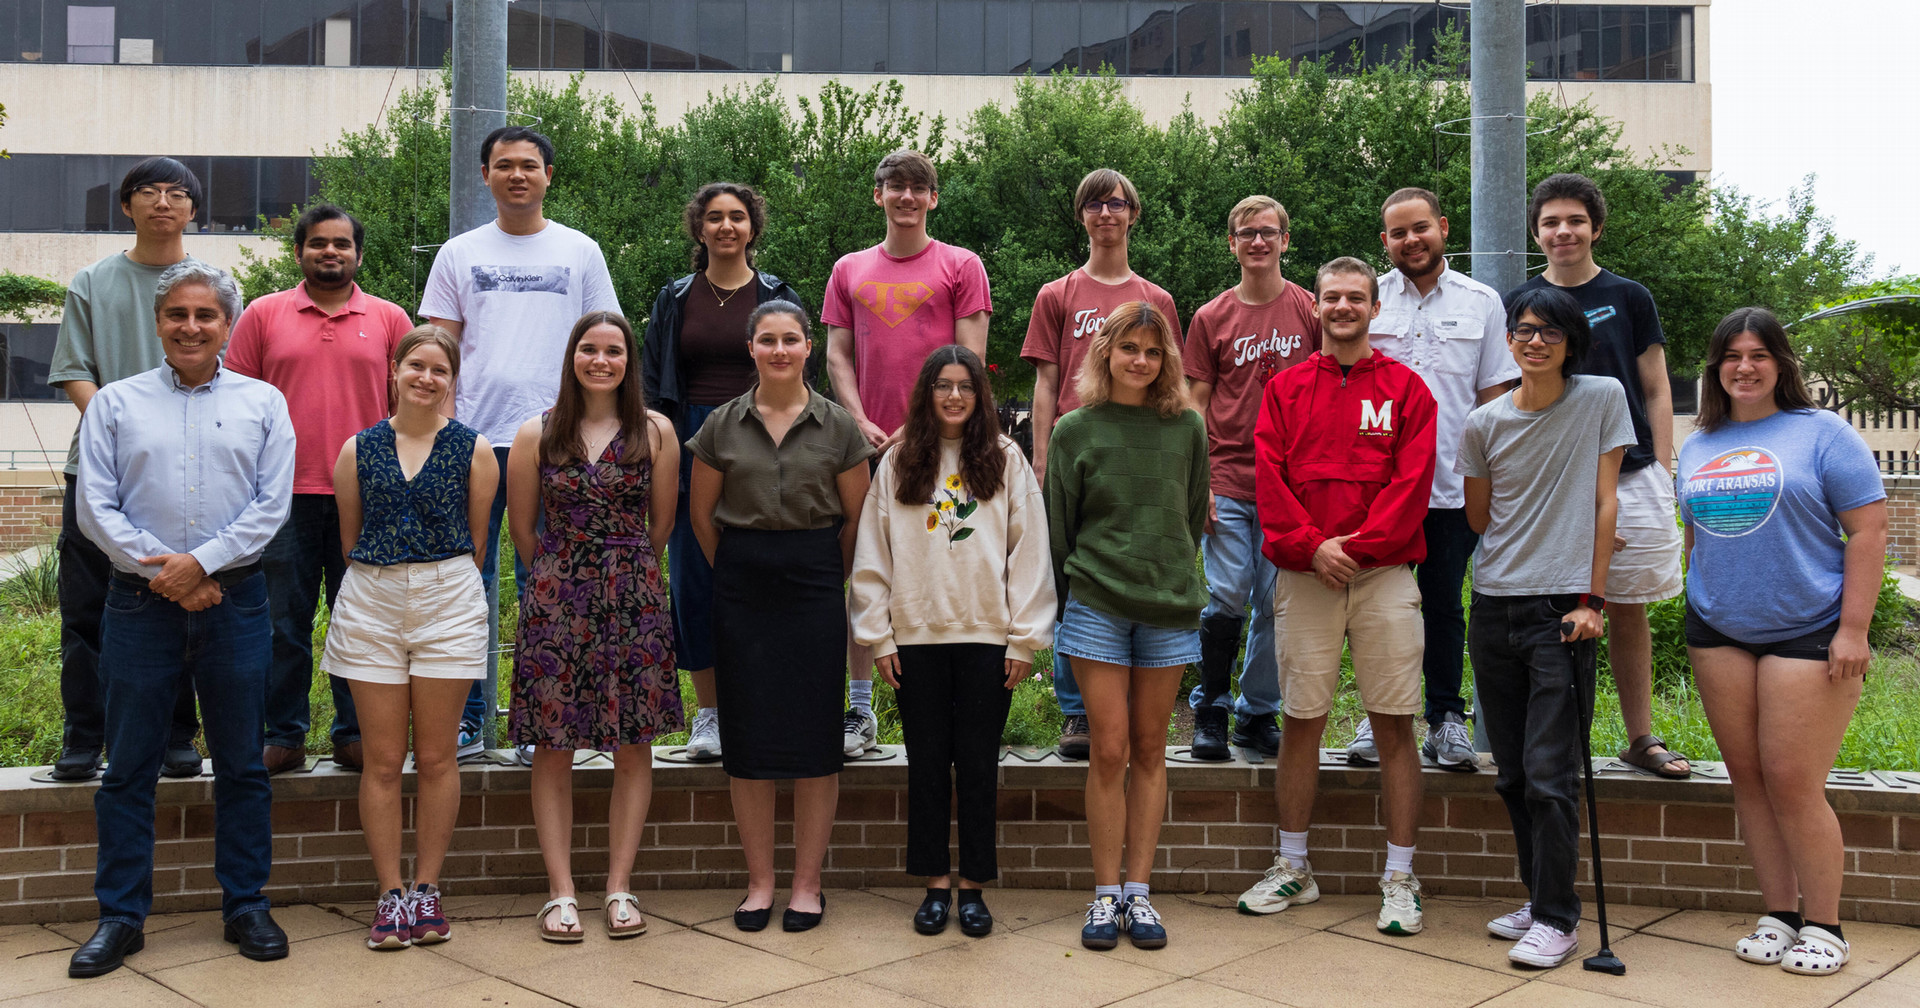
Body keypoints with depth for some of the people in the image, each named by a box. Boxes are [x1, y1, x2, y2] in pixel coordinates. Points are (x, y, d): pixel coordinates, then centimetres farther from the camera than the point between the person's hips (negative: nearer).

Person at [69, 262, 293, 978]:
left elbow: (271, 504, -1)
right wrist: (159, 573, -10)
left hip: (234, 599, 0)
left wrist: (200, 562, -12)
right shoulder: (114, 404, 8)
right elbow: (96, 509, 1)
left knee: (242, 764, 6)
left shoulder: (263, 403, 7)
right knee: (129, 766, 5)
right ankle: (121, 917, 14)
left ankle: (246, 907, 17)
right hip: (140, 600, 0)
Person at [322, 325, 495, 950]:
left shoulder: (474, 451, 1)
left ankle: (426, 888, 16)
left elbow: (475, 541, 8)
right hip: (370, 604, 1)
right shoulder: (358, 450, 5)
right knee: (382, 760, 3)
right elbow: (350, 539, 12)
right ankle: (390, 894, 11)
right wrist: (382, 581, 12)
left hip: (448, 602, -1)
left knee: (436, 757, 5)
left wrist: (440, 586, 10)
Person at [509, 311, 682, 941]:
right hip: (555, 601, 0)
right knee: (553, 748, 1)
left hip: (634, 599, 0)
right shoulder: (537, 434, 3)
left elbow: (661, 523, 9)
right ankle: (561, 892, 9)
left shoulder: (656, 432, 3)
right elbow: (523, 528, 9)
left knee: (633, 747, 3)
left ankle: (619, 888, 12)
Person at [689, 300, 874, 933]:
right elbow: (702, 514, 11)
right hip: (741, 587, 1)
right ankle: (759, 882, 15)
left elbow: (855, 518, 6)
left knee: (814, 732, 0)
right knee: (747, 734, 3)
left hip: (815, 585, -1)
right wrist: (739, 573, 12)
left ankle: (807, 884, 12)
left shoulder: (838, 428, 1)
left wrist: (824, 577, 10)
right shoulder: (722, 426, 4)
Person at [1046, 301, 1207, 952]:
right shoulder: (1075, 430, 1)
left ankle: (1138, 892, 14)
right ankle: (1105, 894, 8)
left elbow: (1194, 517, 13)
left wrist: (1170, 574, 12)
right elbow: (1059, 527, 7)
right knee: (1109, 750, -2)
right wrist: (1070, 597, 8)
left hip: (1169, 606, 2)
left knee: (1149, 751, 7)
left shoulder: (1186, 428, 4)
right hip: (1097, 605, -1)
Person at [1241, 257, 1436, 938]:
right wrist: (1311, 546, -11)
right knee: (1301, 721, 6)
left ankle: (1399, 879, 9)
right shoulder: (1286, 389, 11)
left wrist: (1360, 543, -12)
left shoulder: (1405, 389, 7)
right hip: (1304, 576, 1)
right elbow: (1270, 478, 2)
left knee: (1393, 724, 1)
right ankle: (1293, 869, 19)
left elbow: (1412, 480, -2)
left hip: (1384, 574, -1)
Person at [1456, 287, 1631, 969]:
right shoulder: (1483, 423, 5)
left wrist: (1592, 598, -6)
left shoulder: (1602, 398, 0)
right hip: (1495, 606, 4)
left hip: (1564, 606, -4)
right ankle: (1540, 898, 24)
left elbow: (1604, 503, -2)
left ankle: (1558, 918, 3)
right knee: (1513, 772, 10)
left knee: (1549, 773, -8)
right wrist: (1555, 527, 10)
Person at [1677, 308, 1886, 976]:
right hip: (1718, 633, 5)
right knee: (1747, 779, 7)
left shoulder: (1820, 432, -3)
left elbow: (1868, 529, -7)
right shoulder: (1698, 448, 13)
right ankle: (1778, 915, 18)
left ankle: (1822, 928, 8)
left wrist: (1853, 629, -13)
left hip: (1808, 632, -5)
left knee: (1794, 785, -6)